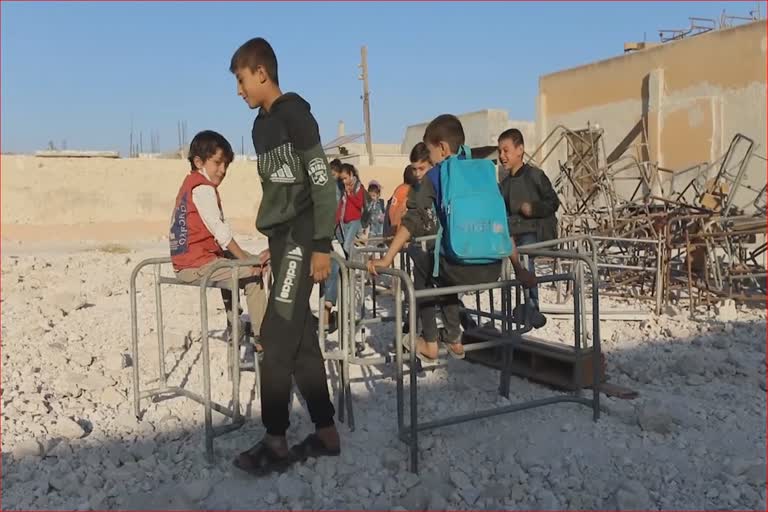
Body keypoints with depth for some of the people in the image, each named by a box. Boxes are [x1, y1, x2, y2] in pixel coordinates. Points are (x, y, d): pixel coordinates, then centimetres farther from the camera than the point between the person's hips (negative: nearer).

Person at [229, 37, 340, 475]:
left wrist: (322, 245, -18)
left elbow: (323, 182, -15)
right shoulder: (261, 124, 17)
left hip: (302, 239, -9)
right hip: (282, 239, 9)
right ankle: (327, 434, 16)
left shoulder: (295, 113, -9)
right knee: (300, 339, 9)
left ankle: (276, 443, 0)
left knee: (278, 338, -9)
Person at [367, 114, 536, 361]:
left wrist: (386, 260, -3)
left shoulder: (434, 176, 2)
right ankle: (454, 340, 37)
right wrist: (518, 268, 21)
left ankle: (429, 343, 26)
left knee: (421, 263, 27)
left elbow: (412, 221, -6)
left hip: (460, 268, -5)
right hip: (492, 270, 5)